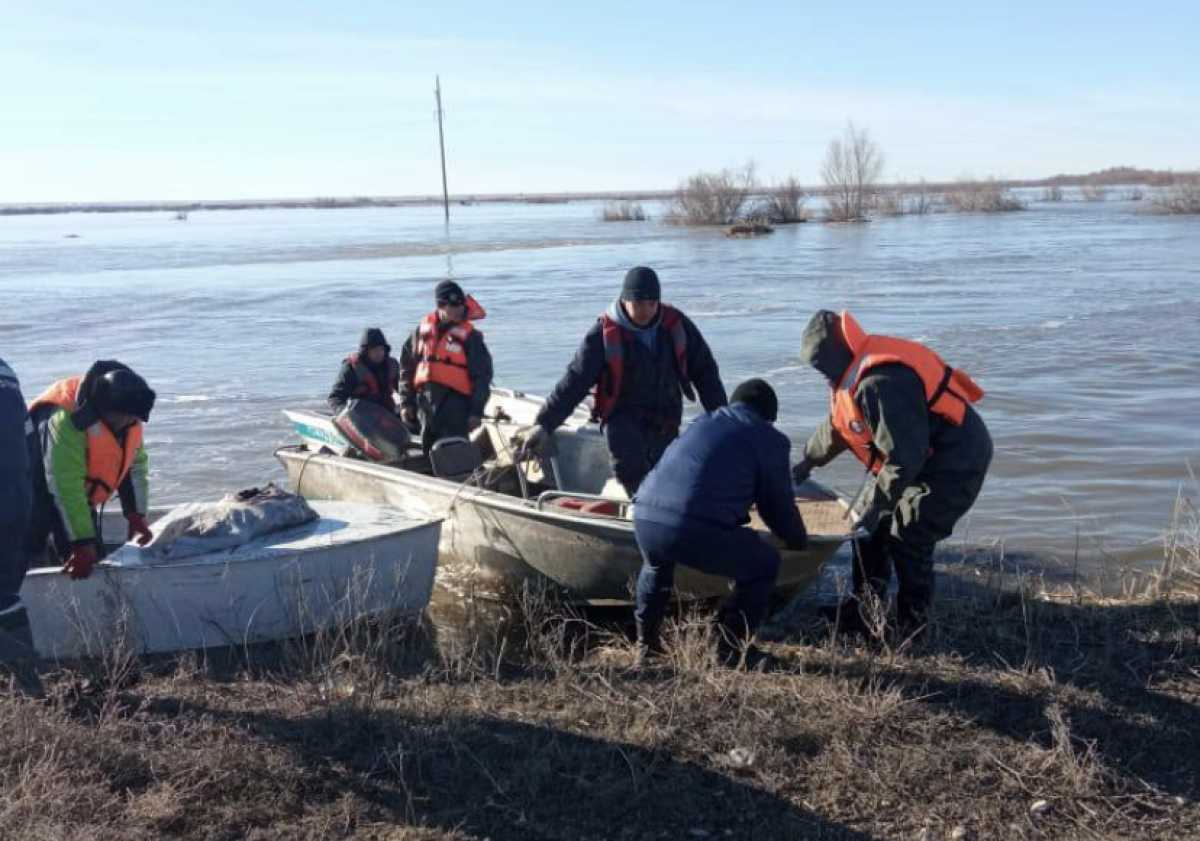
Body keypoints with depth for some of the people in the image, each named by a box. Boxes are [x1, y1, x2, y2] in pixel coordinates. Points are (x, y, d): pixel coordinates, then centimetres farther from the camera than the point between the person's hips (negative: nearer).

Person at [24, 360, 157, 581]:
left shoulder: (127, 417, -11)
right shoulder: (67, 420, -35)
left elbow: (136, 465, 0)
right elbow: (66, 488, -36)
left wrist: (137, 518, -6)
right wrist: (82, 544, -35)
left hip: (79, 497, 7)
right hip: (37, 494, -7)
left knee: (92, 557, 1)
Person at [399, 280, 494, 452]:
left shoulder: (470, 336, -6)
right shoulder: (424, 329, 6)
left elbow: (483, 375, -5)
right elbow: (407, 365, 13)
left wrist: (476, 411, -8)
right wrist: (406, 401, 10)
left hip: (455, 403, -5)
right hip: (425, 401, 5)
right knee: (429, 451, 16)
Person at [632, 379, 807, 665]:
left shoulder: (702, 422, 30)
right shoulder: (771, 439, 12)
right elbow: (778, 504, 16)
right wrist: (798, 539, 38)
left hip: (645, 519, 6)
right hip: (700, 532, -6)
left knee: (655, 564, 40)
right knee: (764, 564, 20)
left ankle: (646, 642, 38)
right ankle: (729, 649, 20)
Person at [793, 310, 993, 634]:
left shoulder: (881, 385, -32)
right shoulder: (856, 374, 2)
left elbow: (904, 457, -32)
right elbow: (836, 426, 21)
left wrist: (877, 506, -26)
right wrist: (807, 462, 28)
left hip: (955, 461, -11)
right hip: (918, 457, 11)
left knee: (907, 539, -10)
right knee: (869, 525, 12)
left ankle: (913, 622, 7)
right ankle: (863, 605, 24)